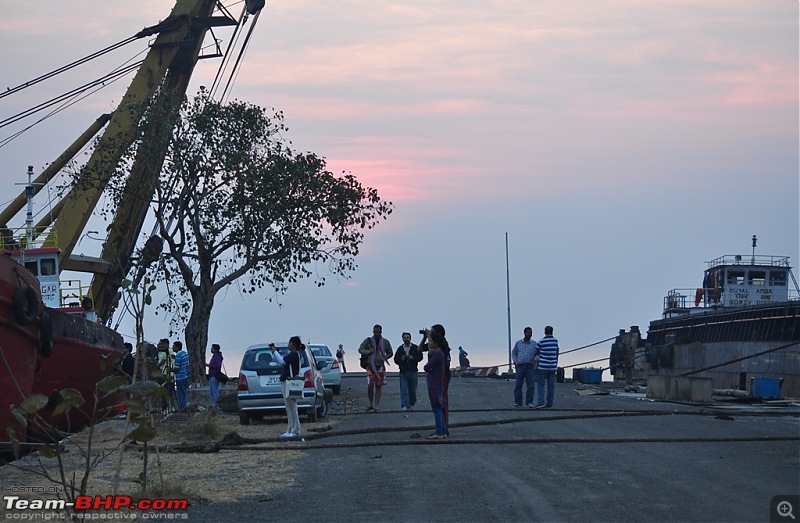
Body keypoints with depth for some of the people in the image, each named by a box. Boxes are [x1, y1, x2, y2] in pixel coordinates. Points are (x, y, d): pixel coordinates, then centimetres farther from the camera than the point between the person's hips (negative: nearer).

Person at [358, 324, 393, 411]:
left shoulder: (385, 342, 8)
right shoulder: (368, 341, 3)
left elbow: (390, 353, 16)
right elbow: (360, 349, 6)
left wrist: (385, 357, -5)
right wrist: (368, 352, -14)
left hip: (380, 367, 2)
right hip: (370, 366, -2)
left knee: (378, 387, 1)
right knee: (370, 385, -14)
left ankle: (376, 405, 4)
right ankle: (371, 403, 3)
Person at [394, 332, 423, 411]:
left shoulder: (415, 348, 5)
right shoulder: (400, 349, 9)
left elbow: (420, 357, -1)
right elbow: (396, 359, 7)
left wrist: (413, 358, -16)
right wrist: (401, 359, -13)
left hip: (413, 372, 0)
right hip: (403, 372, 0)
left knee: (412, 390, 8)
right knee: (403, 389, -8)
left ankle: (412, 403, 27)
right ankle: (404, 406, -11)